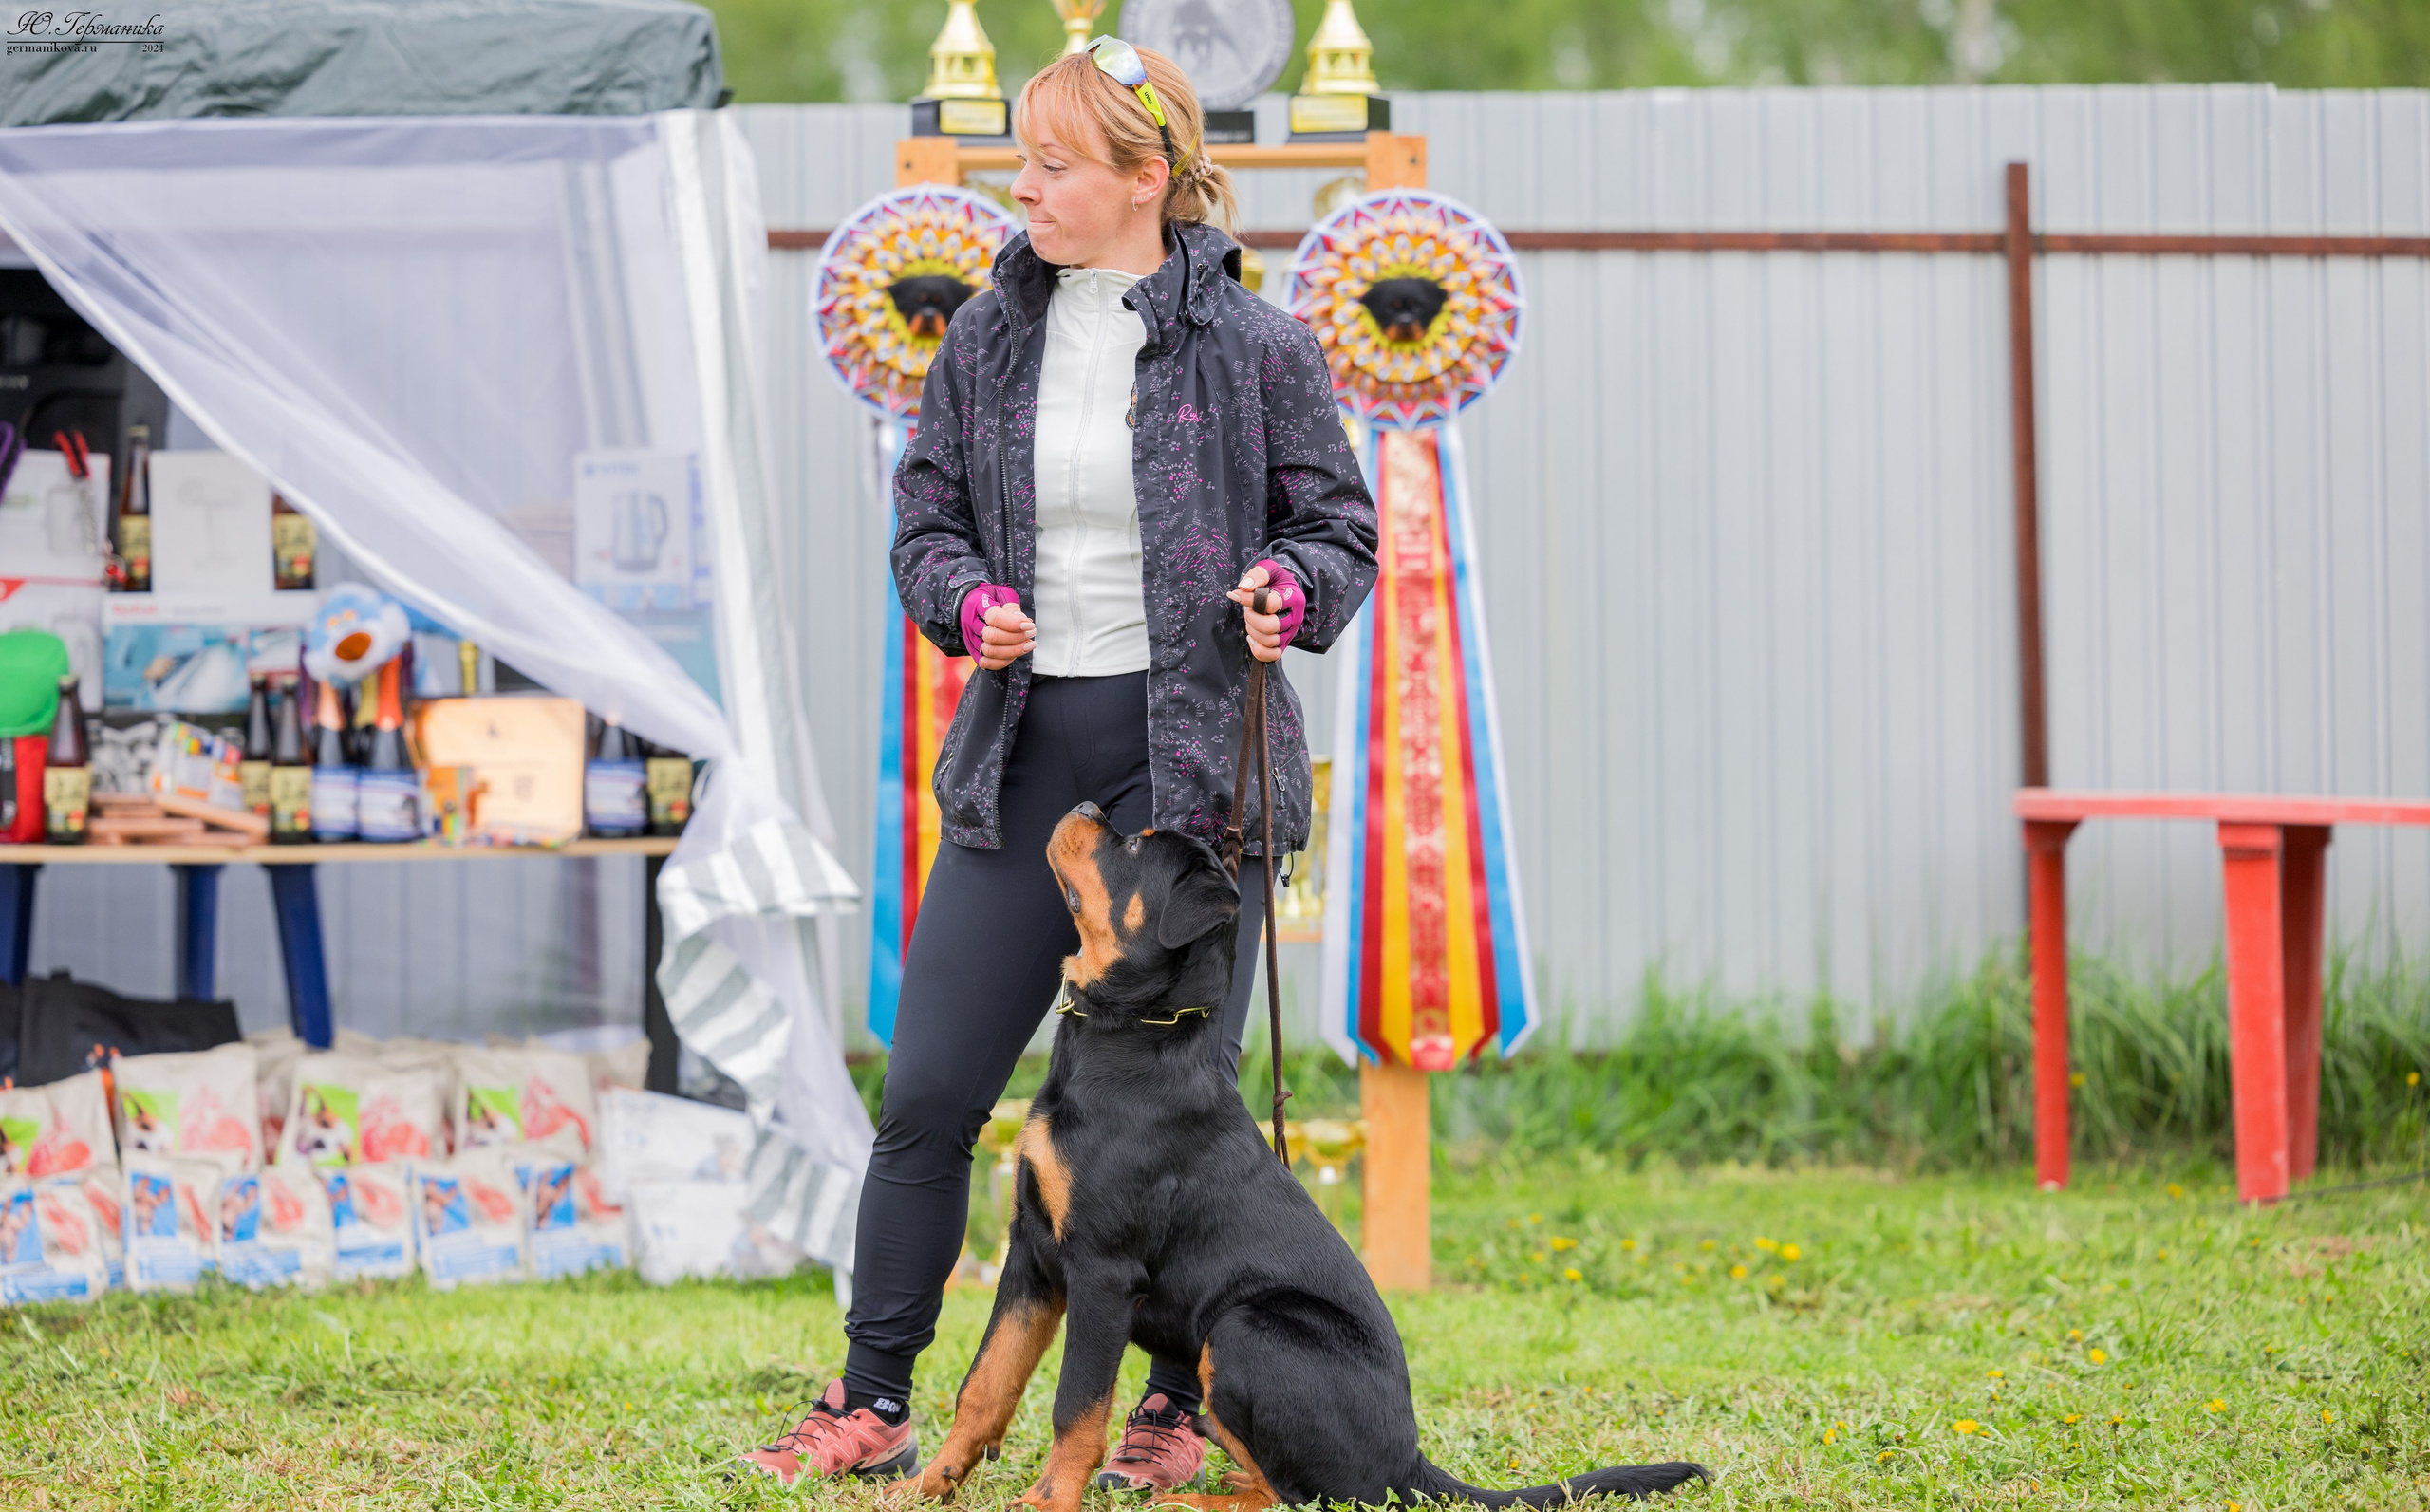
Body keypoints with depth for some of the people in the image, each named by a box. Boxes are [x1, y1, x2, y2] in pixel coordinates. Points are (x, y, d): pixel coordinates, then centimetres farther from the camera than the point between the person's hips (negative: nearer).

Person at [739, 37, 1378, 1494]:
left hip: (1196, 758, -4)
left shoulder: (1255, 349, -4)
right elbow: (927, 520, 14)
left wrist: (1292, 589, -18)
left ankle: (1183, 1408, 16)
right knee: (929, 1091, 1)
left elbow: (1341, 526, 3)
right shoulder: (988, 337, 7)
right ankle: (873, 1403, 10)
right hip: (1027, 752, 4)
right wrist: (967, 600, -7)